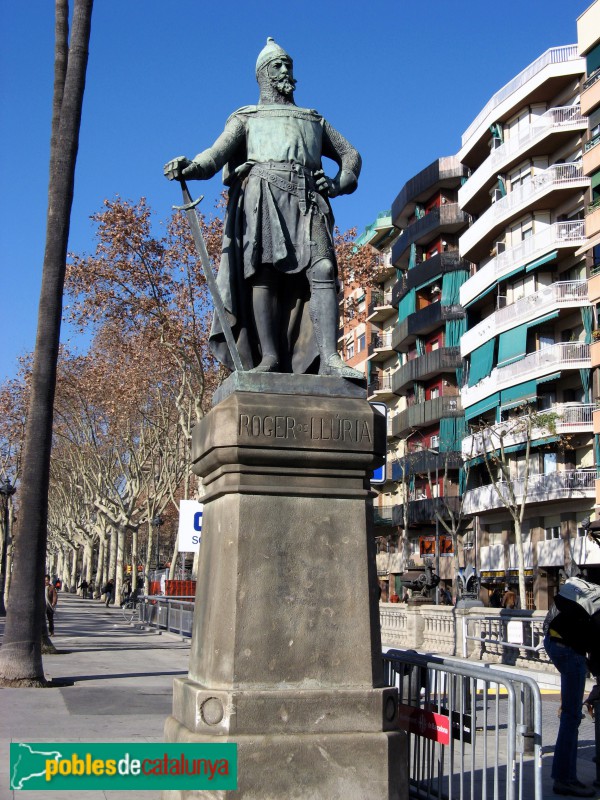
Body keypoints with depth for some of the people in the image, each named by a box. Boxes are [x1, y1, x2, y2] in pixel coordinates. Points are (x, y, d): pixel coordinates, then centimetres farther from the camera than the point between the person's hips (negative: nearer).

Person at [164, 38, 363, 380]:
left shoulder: (315, 121, 35)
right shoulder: (246, 117, 25)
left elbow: (351, 154, 33)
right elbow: (219, 151, 7)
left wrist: (339, 184, 9)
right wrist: (192, 167, -17)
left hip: (307, 198, 2)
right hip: (261, 192, -1)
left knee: (322, 268, -19)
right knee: (263, 270, -18)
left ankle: (328, 358, -29)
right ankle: (270, 358, -22)